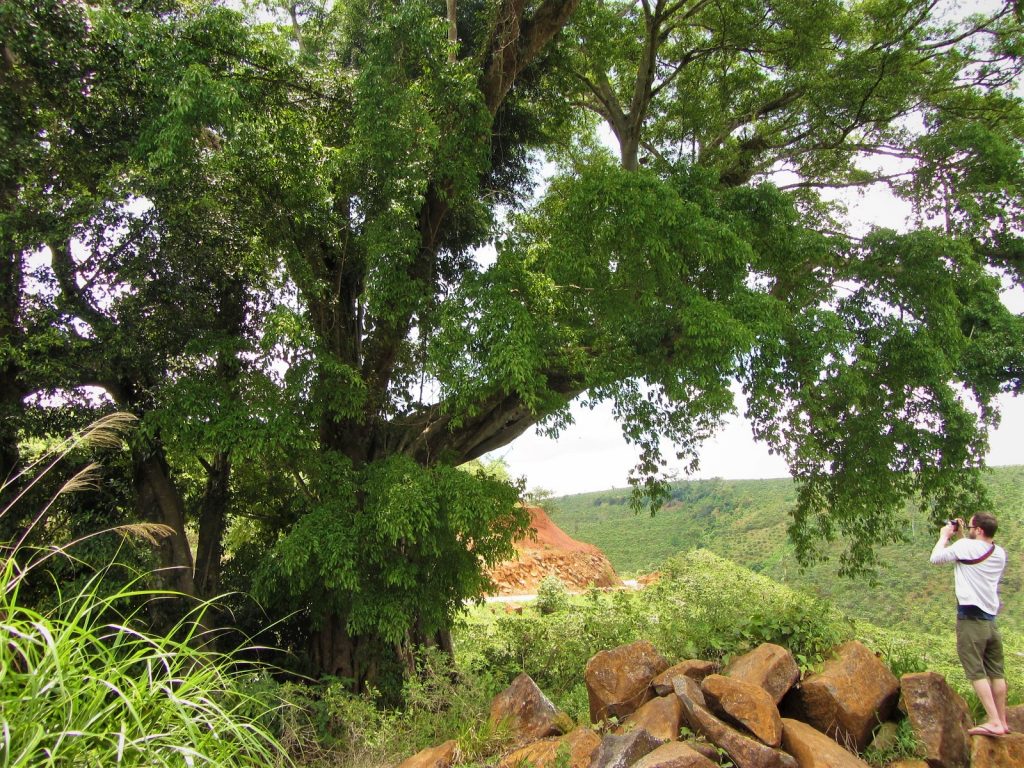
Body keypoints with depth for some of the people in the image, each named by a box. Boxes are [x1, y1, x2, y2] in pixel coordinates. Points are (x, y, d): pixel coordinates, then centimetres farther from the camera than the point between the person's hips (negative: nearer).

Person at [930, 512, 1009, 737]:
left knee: (976, 672, -6)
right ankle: (1002, 721, 21)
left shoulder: (966, 546, -12)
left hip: (971, 618, -7)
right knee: (996, 672, 13)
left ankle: (994, 722, -10)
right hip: (991, 619, 7)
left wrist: (944, 536, 9)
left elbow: (936, 557, -6)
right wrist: (962, 536, 21)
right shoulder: (1000, 553, 10)